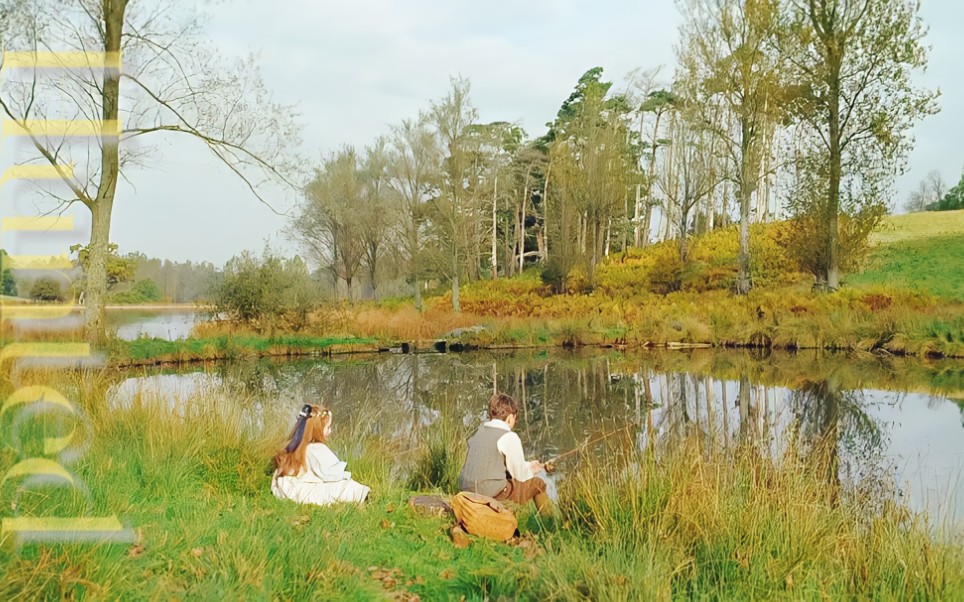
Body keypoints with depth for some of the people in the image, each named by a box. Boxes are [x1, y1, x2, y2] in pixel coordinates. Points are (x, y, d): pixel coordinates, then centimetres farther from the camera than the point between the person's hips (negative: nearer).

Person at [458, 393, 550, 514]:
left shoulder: (479, 431, 13)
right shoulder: (509, 437, -9)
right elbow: (520, 476, -3)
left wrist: (528, 466, 30)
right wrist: (530, 471, 22)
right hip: (492, 493, -8)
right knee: (538, 484, 11)